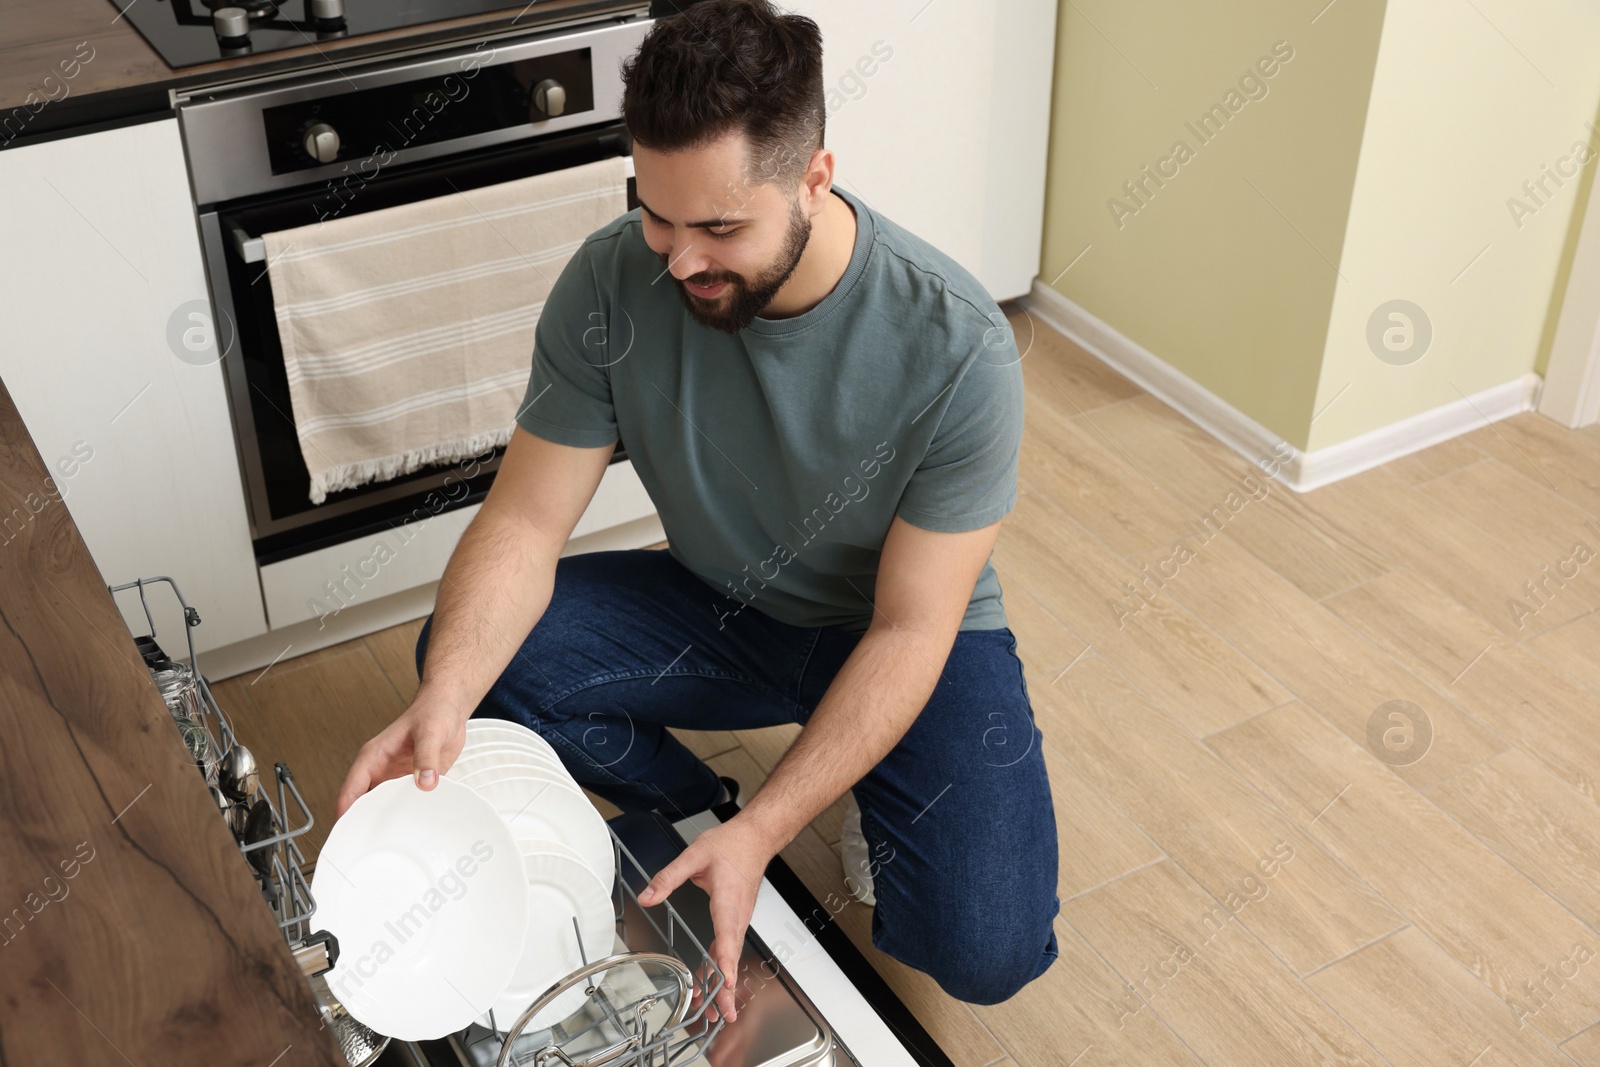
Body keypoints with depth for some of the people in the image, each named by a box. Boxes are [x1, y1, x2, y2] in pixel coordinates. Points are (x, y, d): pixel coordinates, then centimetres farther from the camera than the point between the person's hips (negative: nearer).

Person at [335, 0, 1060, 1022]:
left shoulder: (956, 346, -30)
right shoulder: (614, 282, -21)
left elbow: (909, 628, -25)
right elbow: (527, 521, -17)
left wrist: (760, 835, -34)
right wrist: (443, 703, -36)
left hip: (906, 631, -3)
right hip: (720, 604, 3)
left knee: (987, 950, -23)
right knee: (465, 653, -21)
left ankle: (879, 805, 11)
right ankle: (697, 809, 3)